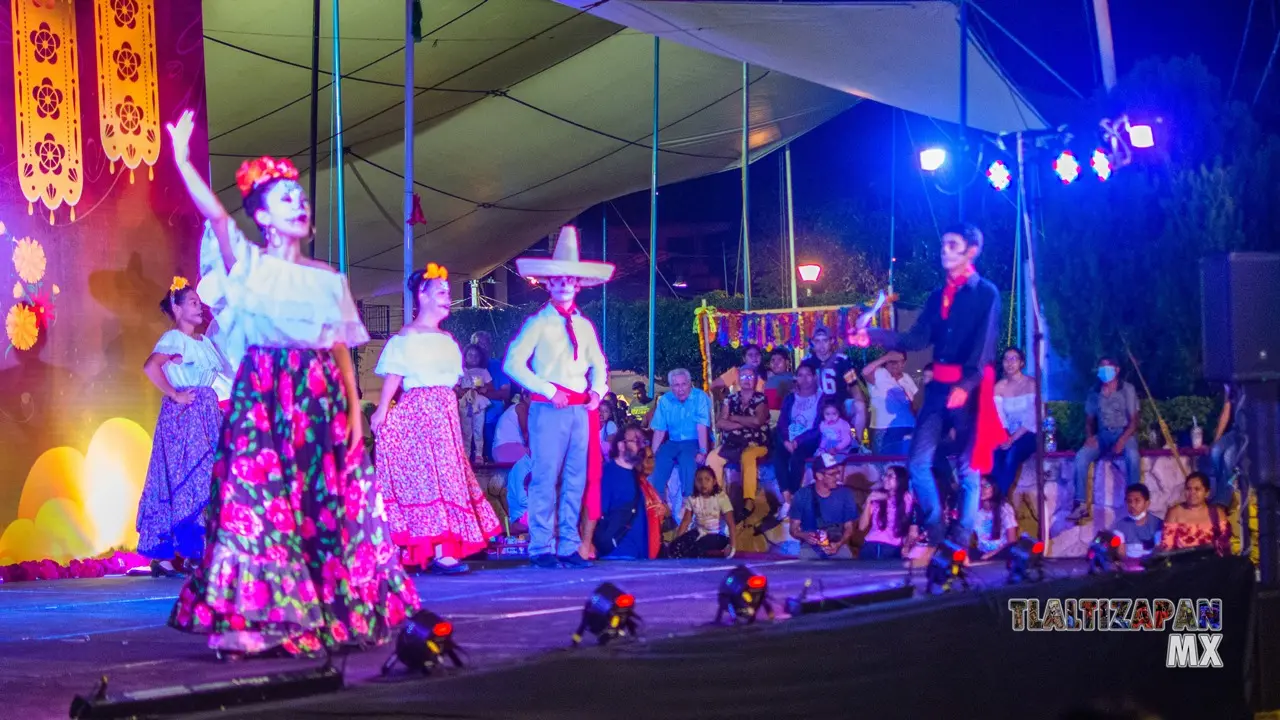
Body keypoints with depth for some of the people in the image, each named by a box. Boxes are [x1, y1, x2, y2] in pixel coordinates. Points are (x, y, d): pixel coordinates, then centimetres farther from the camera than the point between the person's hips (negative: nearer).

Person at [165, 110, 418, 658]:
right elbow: (215, 215, -14)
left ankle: (334, 612, 11)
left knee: (331, 502, 3)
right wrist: (181, 160, -27)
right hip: (263, 399, -4)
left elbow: (342, 350, 12)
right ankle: (256, 617, -9)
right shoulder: (249, 266, 2)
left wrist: (354, 411, 3)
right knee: (261, 496, -10)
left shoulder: (328, 279, 14)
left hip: (322, 403, 4)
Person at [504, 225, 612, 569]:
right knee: (546, 479, -7)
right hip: (549, 410, -6)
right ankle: (541, 549, -3)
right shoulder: (538, 323, 0)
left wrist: (598, 389, 4)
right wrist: (547, 390, -14)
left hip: (581, 409, 6)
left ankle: (569, 547, 11)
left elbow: (598, 365, 25)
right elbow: (513, 363, -8)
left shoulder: (584, 326, 16)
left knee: (576, 481, 6)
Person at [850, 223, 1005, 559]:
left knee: (968, 468, 0)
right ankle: (935, 535, 11)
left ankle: (960, 544, 6)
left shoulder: (986, 294, -3)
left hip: (971, 388, -6)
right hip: (939, 386, 6)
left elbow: (983, 347, -14)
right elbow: (917, 339, 9)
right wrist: (873, 336, -3)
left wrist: (965, 385, -28)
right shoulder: (938, 297, 16)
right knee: (919, 461, 0)